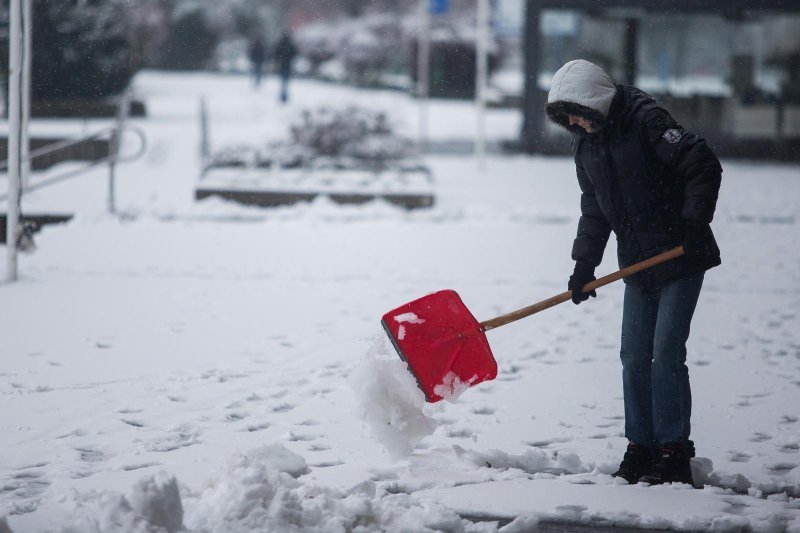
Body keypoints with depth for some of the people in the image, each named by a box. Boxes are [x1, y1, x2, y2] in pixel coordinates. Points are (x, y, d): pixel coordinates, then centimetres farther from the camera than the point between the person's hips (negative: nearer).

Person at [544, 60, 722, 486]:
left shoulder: (646, 122, -15)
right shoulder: (585, 146, 9)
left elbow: (703, 166, -18)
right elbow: (594, 211, 13)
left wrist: (695, 220, -24)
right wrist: (584, 264, 3)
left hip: (681, 258, -7)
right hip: (639, 266, 8)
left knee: (666, 354, -10)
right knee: (634, 357, 7)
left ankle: (674, 455, -5)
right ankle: (641, 449, 16)